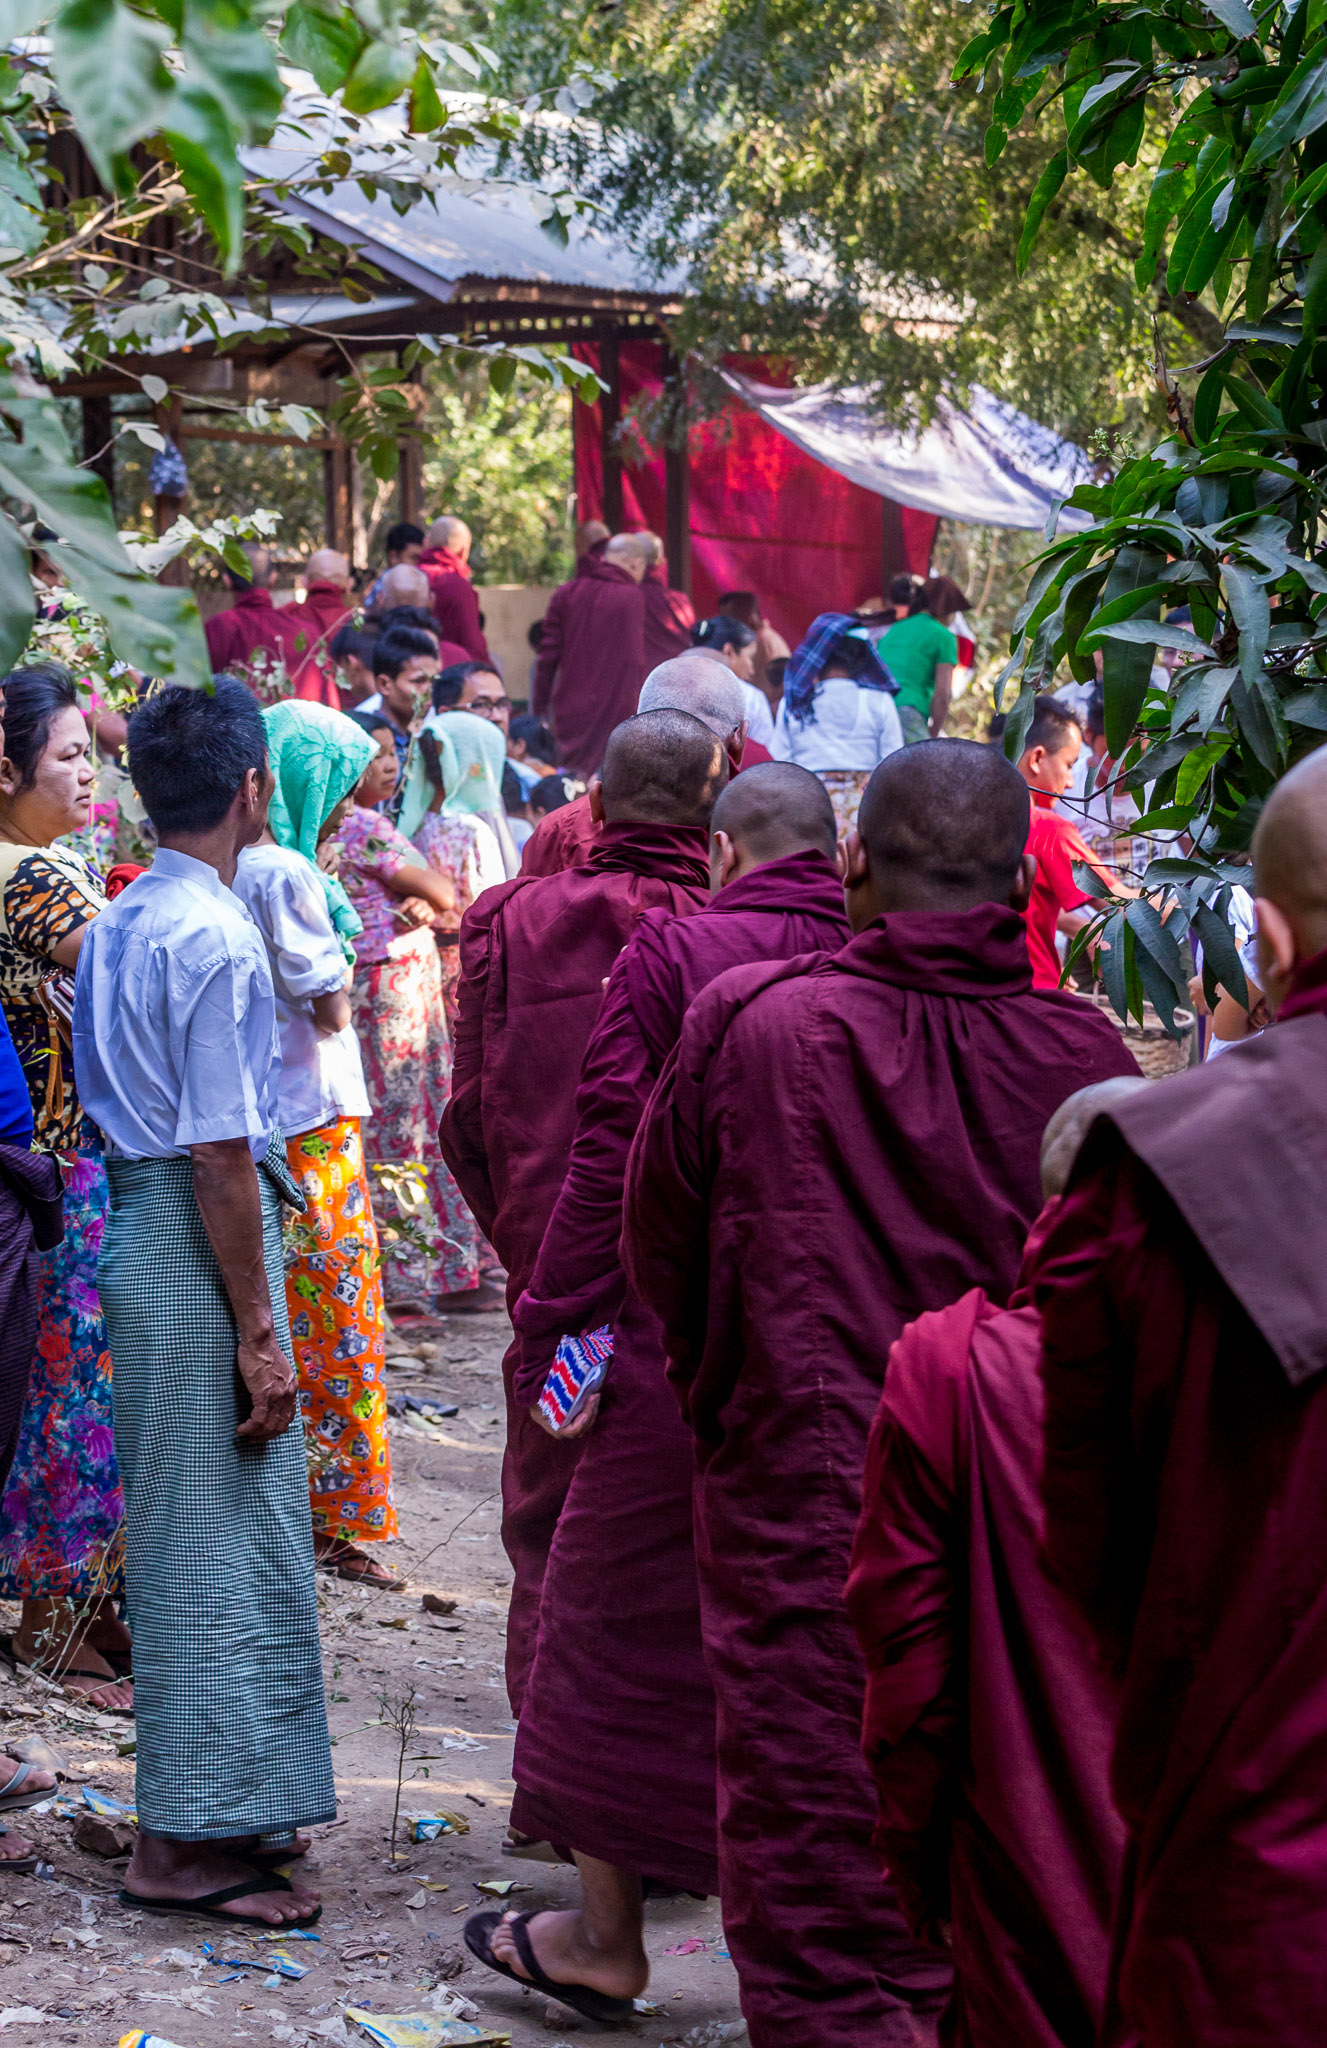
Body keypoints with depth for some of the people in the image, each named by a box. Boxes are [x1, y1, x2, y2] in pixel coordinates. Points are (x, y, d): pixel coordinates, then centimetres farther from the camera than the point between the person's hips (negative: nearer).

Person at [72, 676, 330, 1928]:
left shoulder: (113, 926, 10)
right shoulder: (216, 939, -18)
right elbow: (219, 1157, -20)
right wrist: (258, 1331, -16)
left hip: (133, 1227, 9)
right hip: (202, 1249, -9)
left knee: (181, 1531, 16)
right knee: (225, 1538, -2)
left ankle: (209, 1804, 26)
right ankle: (190, 1839, 3)